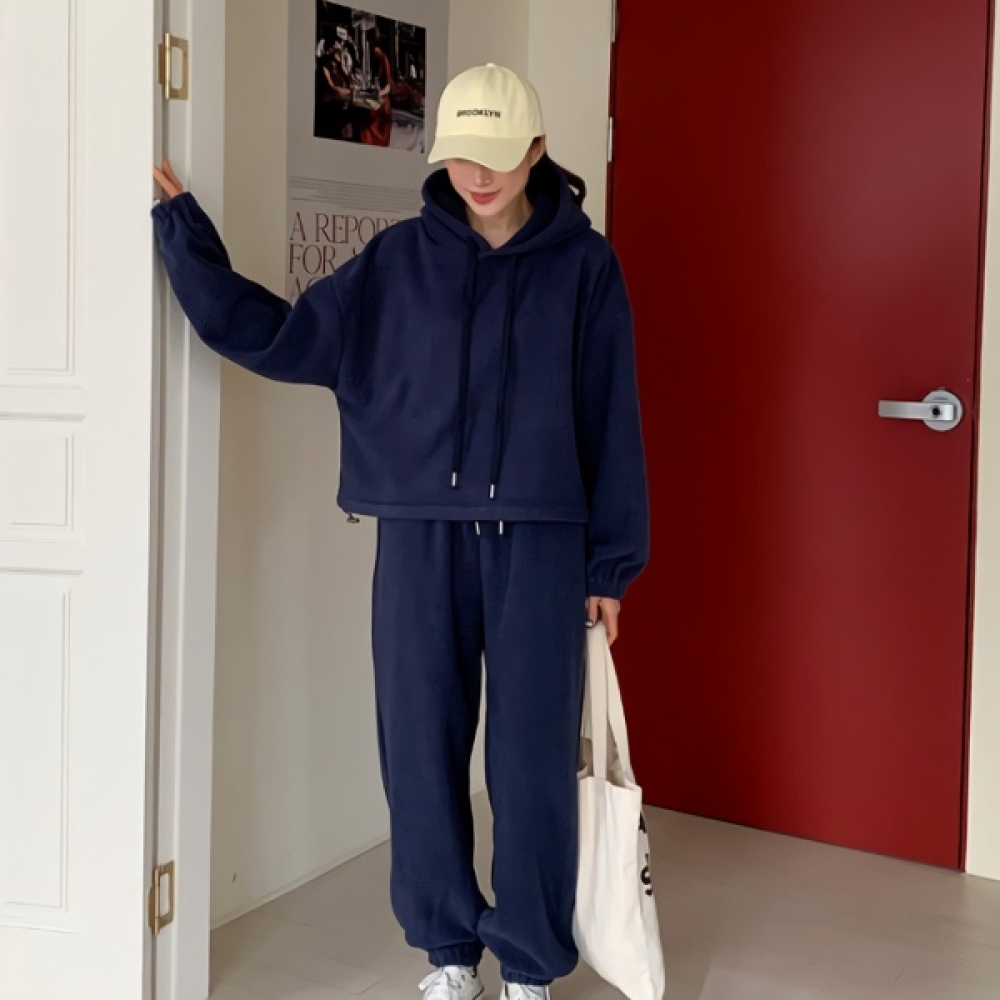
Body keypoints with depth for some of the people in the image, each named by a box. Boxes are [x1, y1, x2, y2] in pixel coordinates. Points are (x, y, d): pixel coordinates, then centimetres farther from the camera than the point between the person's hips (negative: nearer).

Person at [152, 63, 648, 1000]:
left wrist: (610, 563, 1)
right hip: (421, 539, 2)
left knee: (533, 760, 3)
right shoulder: (398, 260, 3)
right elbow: (278, 335, 2)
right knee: (422, 753, 8)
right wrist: (181, 227, -2)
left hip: (540, 544, -2)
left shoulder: (583, 264, 0)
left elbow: (611, 421, 2)